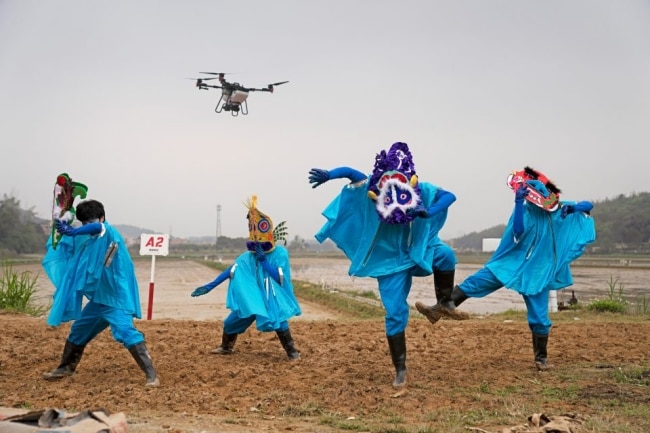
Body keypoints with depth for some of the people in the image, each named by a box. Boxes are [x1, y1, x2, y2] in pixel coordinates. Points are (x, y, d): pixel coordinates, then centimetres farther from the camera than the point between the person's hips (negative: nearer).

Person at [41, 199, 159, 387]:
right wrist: (63, 226, 10)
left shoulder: (109, 233, -14)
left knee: (126, 332, -24)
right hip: (97, 298, 9)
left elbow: (97, 227, -38)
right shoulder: (86, 238, 11)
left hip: (115, 298, -9)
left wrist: (73, 231, -50)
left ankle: (151, 375, -23)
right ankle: (66, 368, 41)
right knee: (78, 330, 21)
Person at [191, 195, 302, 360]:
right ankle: (226, 347, 32)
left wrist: (263, 260, -27)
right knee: (231, 321, 6)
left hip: (273, 299, -4)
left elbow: (280, 278, -22)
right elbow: (230, 271, -3)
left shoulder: (280, 253, -13)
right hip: (251, 299, 4)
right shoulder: (248, 256, -4)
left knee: (278, 322, -27)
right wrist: (209, 286, -7)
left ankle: (292, 351, -9)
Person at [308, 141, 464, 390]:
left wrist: (431, 212, -41)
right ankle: (400, 369, 12)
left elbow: (449, 195, -23)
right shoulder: (372, 188, -17)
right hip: (389, 261, -1)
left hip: (419, 253, 1)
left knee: (445, 254, -31)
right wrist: (328, 175, -31)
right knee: (395, 313, -5)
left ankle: (444, 303, -8)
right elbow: (350, 172, -11)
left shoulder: (421, 190, -16)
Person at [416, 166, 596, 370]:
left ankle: (541, 357, 21)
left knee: (539, 316, 4)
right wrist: (519, 202, -33)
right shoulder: (527, 208, -6)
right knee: (475, 281, -13)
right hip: (511, 263, 0)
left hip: (537, 272, 1)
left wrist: (575, 207, -19)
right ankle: (440, 309, -12)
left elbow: (589, 205, 4)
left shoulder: (563, 210, 0)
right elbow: (518, 231, -22)